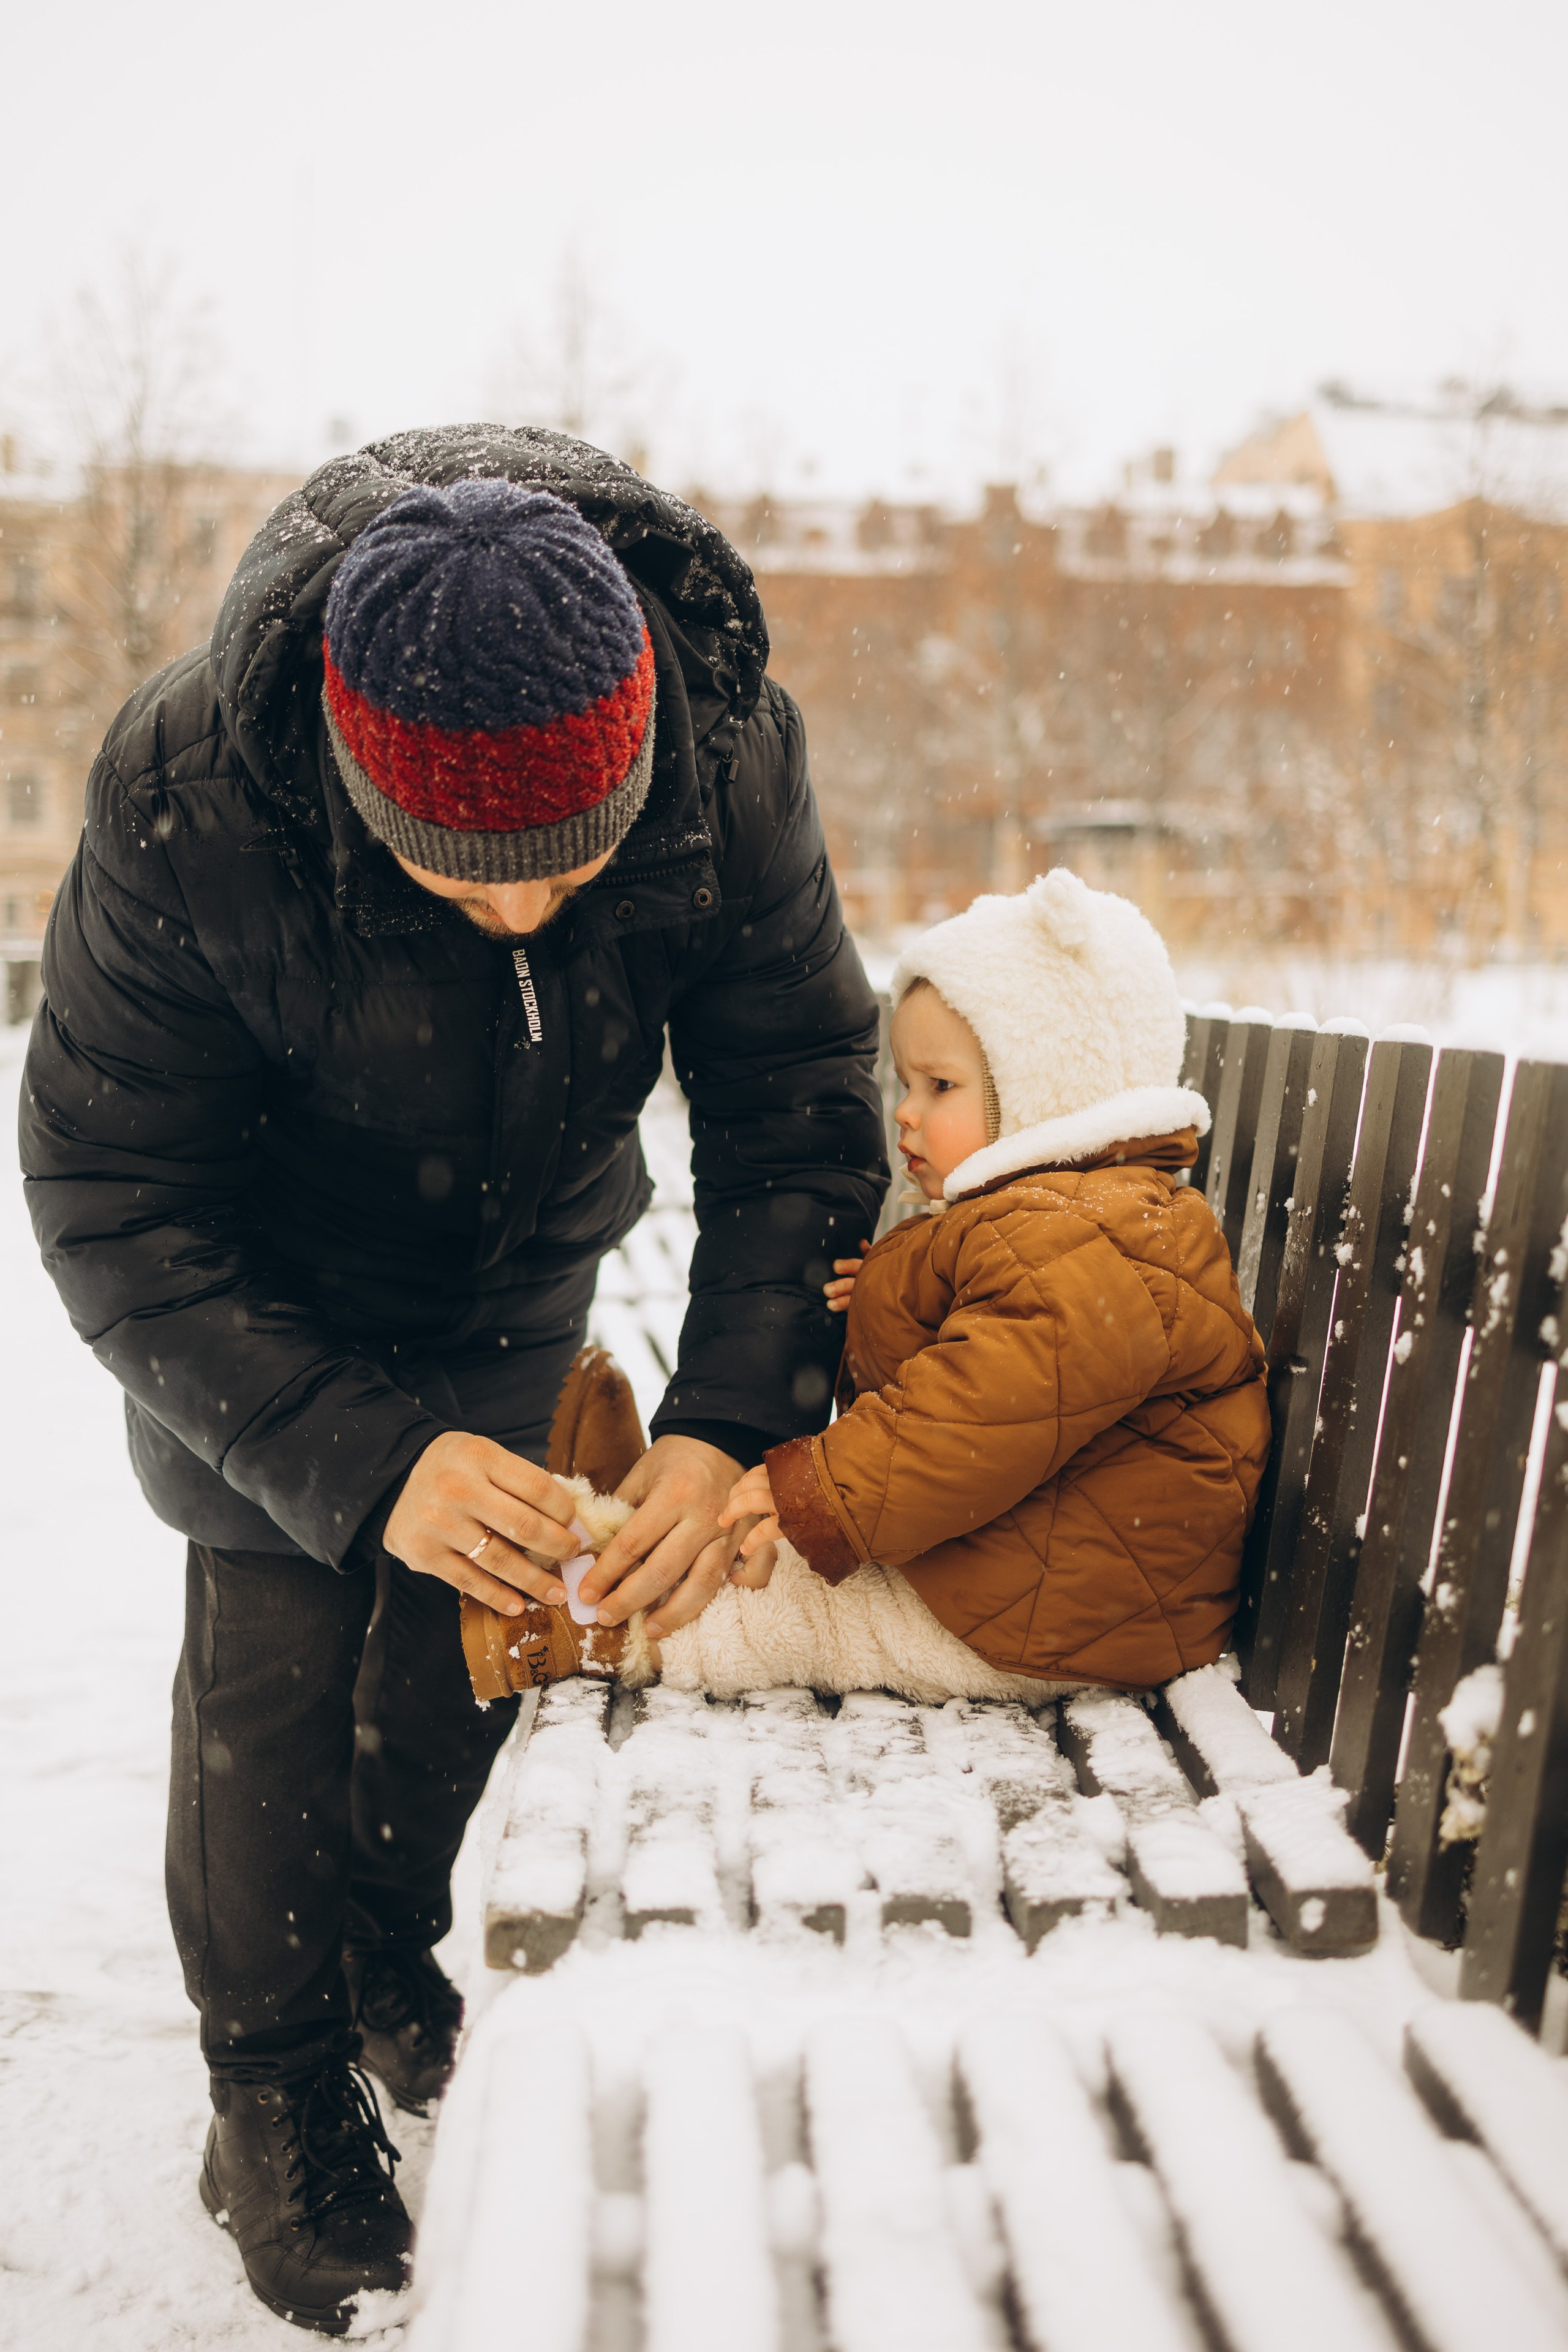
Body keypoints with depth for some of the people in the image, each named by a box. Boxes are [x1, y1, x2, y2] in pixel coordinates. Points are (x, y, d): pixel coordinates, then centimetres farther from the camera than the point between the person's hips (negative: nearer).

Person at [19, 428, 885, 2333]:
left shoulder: (731, 757, -29)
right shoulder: (185, 801, -35)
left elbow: (799, 1108, -19)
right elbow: (111, 1206, -27)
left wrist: (729, 1419, -32)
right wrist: (363, 1456, -39)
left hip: (523, 1278, 3)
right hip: (263, 1297, -2)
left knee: (471, 1639, 11)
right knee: (273, 1665, -3)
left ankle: (388, 1960, 41)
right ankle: (274, 2083, 24)